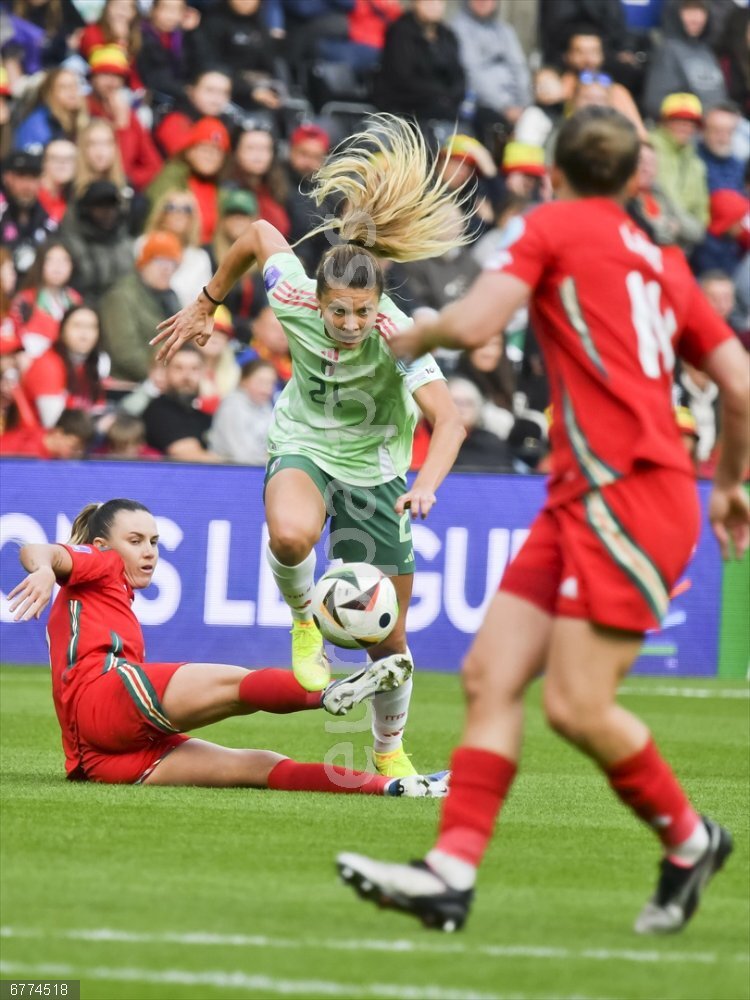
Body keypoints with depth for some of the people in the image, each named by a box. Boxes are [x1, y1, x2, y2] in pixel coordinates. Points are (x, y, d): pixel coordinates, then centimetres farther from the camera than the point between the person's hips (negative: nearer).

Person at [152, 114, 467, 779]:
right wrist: (206, 306, 8)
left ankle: (390, 750, 33)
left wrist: (427, 486, -56)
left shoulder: (399, 335, -30)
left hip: (374, 468, 0)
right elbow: (260, 234, -3)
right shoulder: (293, 298, -23)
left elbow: (448, 420, -39)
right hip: (302, 448, 0)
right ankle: (303, 620, -6)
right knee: (291, 534, -39)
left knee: (387, 638, 6)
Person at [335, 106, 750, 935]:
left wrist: (414, 337, 11)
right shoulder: (661, 263, 20)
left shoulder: (554, 225, 1)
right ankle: (452, 873, -7)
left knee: (576, 704, -10)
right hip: (582, 496, 8)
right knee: (491, 673, 0)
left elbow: (472, 324, -11)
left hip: (628, 490, -8)